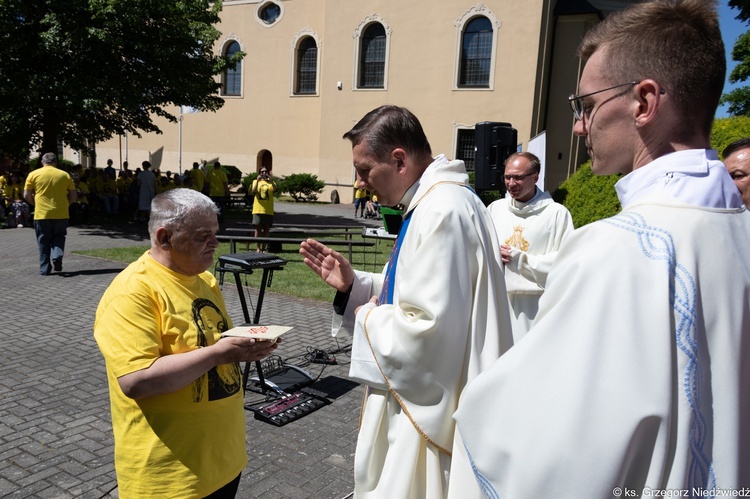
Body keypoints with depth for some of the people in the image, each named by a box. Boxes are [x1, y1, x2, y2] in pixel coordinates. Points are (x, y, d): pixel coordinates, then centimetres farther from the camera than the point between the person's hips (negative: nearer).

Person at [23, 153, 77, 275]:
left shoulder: (33, 174, 1)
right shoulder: (65, 175, 4)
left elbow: (26, 195, 0)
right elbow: (73, 196, 3)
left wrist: (36, 204, 16)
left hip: (41, 214, 0)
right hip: (61, 214, 1)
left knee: (43, 242, 10)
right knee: (59, 237, 17)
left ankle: (45, 269, 12)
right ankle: (57, 256, -9)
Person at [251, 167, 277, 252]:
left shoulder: (271, 183, 10)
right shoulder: (256, 181, 9)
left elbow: (275, 189, -12)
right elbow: (253, 191, -9)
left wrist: (270, 180, -22)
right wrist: (257, 180, -17)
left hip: (268, 211, 1)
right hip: (258, 210, -1)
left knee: (266, 229, 4)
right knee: (258, 228, -2)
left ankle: (263, 248, 12)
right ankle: (258, 248, 4)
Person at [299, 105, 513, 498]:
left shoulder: (443, 211, -25)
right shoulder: (433, 201, 8)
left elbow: (427, 329, -29)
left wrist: (368, 319, -12)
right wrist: (352, 284, 3)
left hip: (427, 408, -10)